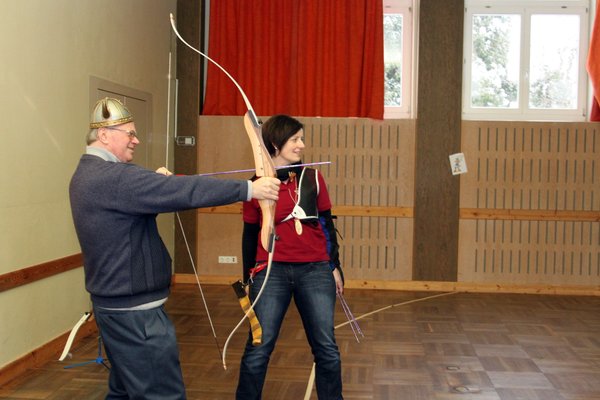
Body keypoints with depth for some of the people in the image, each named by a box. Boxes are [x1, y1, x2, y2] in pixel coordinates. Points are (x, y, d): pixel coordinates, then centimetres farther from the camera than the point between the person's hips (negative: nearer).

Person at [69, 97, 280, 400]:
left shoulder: (88, 174, 10)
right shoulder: (112, 177, -22)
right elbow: (182, 191, -29)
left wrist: (155, 181, 10)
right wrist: (248, 188, -27)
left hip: (114, 302, 11)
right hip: (134, 309, -11)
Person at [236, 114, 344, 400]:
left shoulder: (313, 177, 5)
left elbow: (326, 224, 11)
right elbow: (250, 235, 9)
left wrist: (334, 266, 9)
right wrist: (248, 279, 11)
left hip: (315, 270, 2)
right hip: (272, 271, -1)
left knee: (326, 348, 4)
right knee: (259, 349, 0)